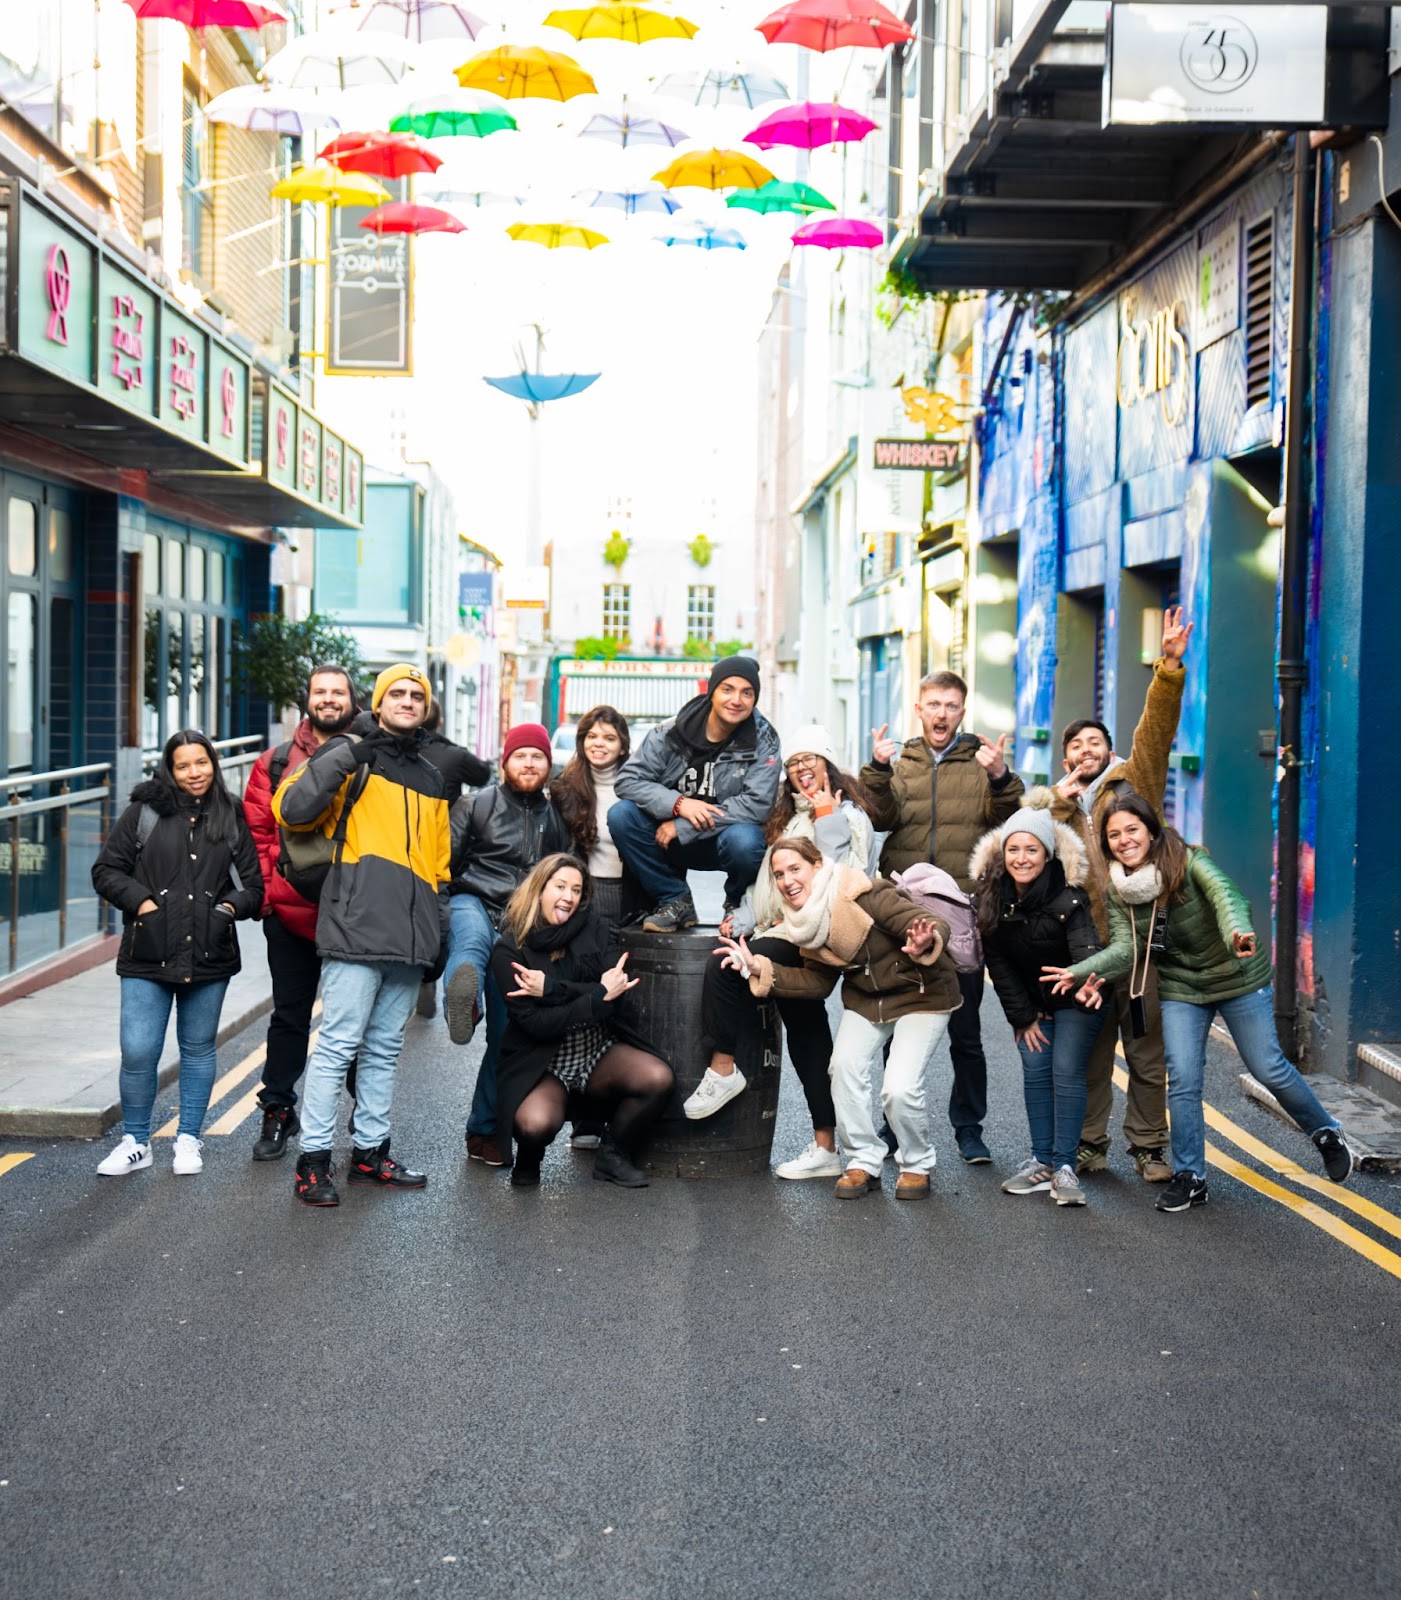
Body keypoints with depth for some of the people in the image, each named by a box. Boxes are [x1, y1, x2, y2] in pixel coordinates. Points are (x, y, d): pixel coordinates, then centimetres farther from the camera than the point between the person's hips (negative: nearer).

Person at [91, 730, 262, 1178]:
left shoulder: (231, 817, 8)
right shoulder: (144, 812, 2)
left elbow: (252, 882, 14)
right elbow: (106, 870, 4)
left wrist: (232, 905, -5)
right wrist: (141, 901, -9)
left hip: (209, 955, 2)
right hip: (148, 955, -2)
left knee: (199, 1048, 11)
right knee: (138, 1052, -5)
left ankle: (188, 1141, 24)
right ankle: (135, 1141, 14)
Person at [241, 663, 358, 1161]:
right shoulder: (276, 763, 6)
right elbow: (257, 832, 5)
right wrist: (268, 891, -4)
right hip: (291, 913, 1)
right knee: (290, 1016, 10)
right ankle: (278, 1111, 21)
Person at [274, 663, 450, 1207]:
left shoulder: (432, 779, 22)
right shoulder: (351, 760, 4)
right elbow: (292, 811, -10)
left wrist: (437, 928, 20)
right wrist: (341, 757, -17)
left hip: (410, 938, 6)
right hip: (358, 928, -6)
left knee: (385, 1048, 13)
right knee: (339, 1043, -9)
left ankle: (370, 1151, 22)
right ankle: (314, 1160, -3)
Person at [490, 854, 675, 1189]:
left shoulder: (592, 926, 2)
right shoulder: (509, 951, -7)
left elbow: (617, 991, -10)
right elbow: (535, 1024, -16)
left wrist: (551, 988, -18)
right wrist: (598, 996, -21)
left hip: (598, 1051, 3)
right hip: (540, 1063, -3)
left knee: (658, 1078, -26)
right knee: (536, 1123, -35)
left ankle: (613, 1156, 1)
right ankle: (527, 1162, 5)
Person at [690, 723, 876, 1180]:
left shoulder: (848, 816, -6)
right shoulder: (789, 817, 21)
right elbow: (768, 879, 20)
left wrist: (827, 821, -14)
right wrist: (742, 918, 7)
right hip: (789, 936, 9)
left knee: (723, 966, -22)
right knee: (806, 1039, 8)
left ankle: (722, 1068, -9)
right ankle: (825, 1147, 11)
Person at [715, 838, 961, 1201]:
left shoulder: (867, 897, -28)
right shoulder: (805, 924, -5)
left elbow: (931, 926, -29)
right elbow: (816, 982, 2)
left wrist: (923, 943, -54)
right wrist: (759, 968, -7)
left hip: (921, 994, -6)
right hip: (865, 997, 6)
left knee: (900, 1089, -17)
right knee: (845, 1066, -14)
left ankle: (917, 1166, 10)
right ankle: (863, 1163, 5)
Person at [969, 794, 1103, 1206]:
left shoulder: (1068, 895, -27)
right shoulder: (988, 896, -15)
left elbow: (1084, 945, -41)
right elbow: (996, 961, -7)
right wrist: (1022, 1016, -7)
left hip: (1073, 997, -4)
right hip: (1028, 999, 4)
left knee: (1066, 1071, -10)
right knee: (1035, 1072, -1)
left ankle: (1065, 1168, -7)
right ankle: (1041, 1163, 5)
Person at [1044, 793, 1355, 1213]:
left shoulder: (1189, 862, -23)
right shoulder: (1118, 889, -8)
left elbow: (1225, 895, -42)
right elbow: (1125, 948, -16)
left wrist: (1237, 932, -64)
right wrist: (1080, 972, -35)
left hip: (1238, 978, -4)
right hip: (1180, 989, 4)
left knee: (1268, 1069, 2)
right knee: (1182, 1081, -4)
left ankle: (1327, 1135, 27)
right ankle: (1189, 1177, 9)